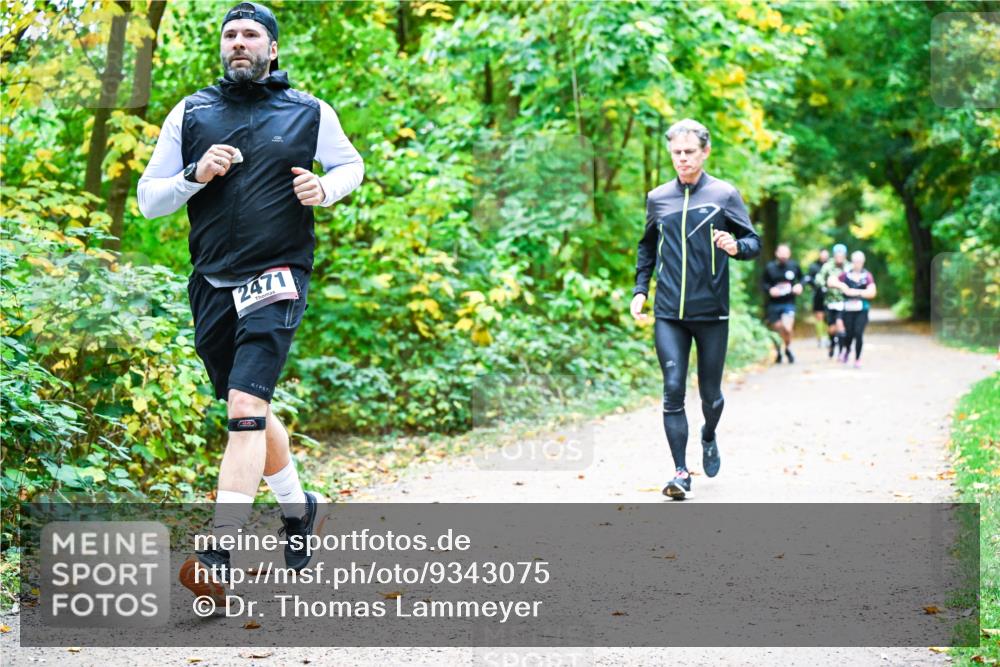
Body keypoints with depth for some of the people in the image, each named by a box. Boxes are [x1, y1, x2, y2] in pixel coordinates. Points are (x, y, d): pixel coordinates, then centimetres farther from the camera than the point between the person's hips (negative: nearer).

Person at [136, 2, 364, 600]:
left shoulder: (310, 113, 4)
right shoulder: (191, 113, 7)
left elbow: (352, 165, 21)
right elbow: (148, 199, 8)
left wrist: (324, 189, -2)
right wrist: (197, 174, -11)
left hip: (276, 277, -4)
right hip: (212, 284, 4)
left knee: (246, 406, -19)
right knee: (250, 413, 16)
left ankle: (220, 556, -22)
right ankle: (300, 508, 41)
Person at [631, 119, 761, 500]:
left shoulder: (724, 194, 1)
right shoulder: (658, 198, 8)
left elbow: (754, 243, 2)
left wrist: (736, 246, -21)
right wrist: (640, 290, 11)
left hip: (711, 313, -1)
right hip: (668, 314, 1)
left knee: (710, 392, 10)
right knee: (673, 389, -9)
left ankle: (709, 437, 42)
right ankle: (681, 473, -5)